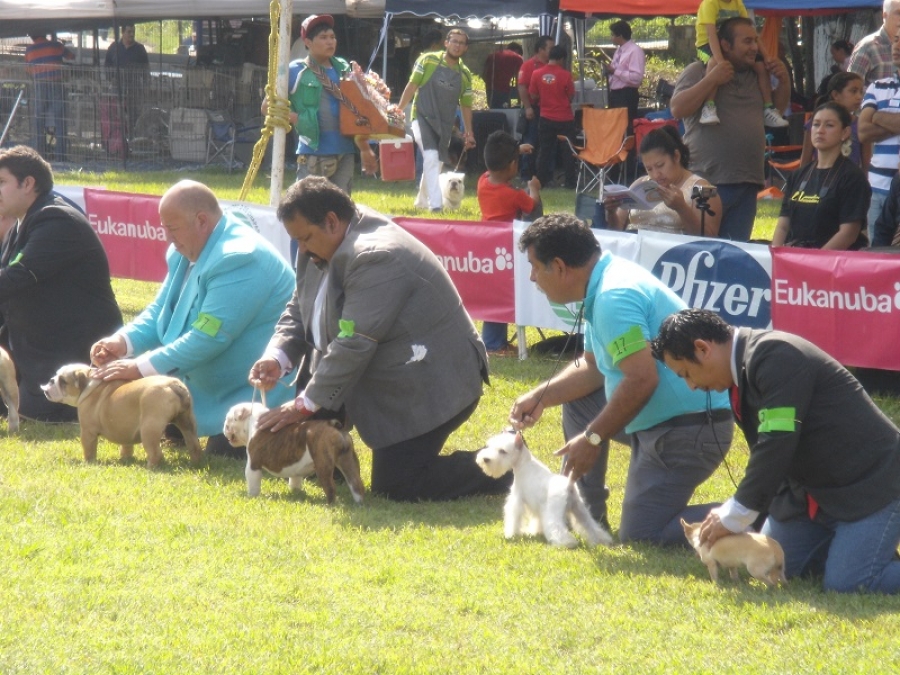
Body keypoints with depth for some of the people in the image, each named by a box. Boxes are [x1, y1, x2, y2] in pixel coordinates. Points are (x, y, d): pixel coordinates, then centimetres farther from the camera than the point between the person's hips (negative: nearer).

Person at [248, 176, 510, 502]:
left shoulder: (377, 256, -28)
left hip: (428, 386, -10)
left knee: (394, 486, -13)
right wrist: (277, 356, -11)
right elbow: (297, 312, 10)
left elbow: (354, 344, -29)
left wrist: (305, 404, -24)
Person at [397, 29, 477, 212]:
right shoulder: (428, 60, -6)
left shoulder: (465, 74, 6)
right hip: (423, 118, -5)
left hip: (445, 125, 5)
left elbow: (466, 105, 12)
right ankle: (435, 204, -27)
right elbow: (412, 85, -4)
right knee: (431, 157, -22)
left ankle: (422, 200, 32)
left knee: (436, 163, 12)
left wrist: (469, 133, 11)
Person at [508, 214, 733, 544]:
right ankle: (586, 513, 25)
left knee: (640, 535, -7)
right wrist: (541, 397, 10)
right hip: (660, 418, 11)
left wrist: (593, 439, -20)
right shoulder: (605, 283, 10)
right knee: (577, 396, 23)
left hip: (688, 430, -11)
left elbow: (641, 380, -29)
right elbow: (592, 367, 20)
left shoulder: (613, 297, -23)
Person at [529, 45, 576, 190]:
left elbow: (533, 96, 1)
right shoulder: (565, 75, -13)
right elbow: (571, 96, -4)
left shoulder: (537, 74, -5)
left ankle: (541, 180, 11)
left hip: (546, 118, 3)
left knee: (544, 149, 11)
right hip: (564, 118, -3)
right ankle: (570, 182, 6)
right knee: (568, 150, 6)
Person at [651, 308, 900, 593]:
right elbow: (766, 451, 11)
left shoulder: (777, 357, -24)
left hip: (872, 483, -10)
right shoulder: (745, 366, 5)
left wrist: (734, 517, -21)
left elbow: (777, 446, -28)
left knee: (844, 582, -23)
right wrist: (734, 513, 3)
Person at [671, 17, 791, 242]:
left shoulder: (755, 76, 17)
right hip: (707, 181, -6)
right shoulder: (699, 71, -1)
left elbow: (777, 107, 29)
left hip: (747, 184, 6)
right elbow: (678, 108, -13)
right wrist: (711, 80, -18)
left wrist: (784, 81, 11)